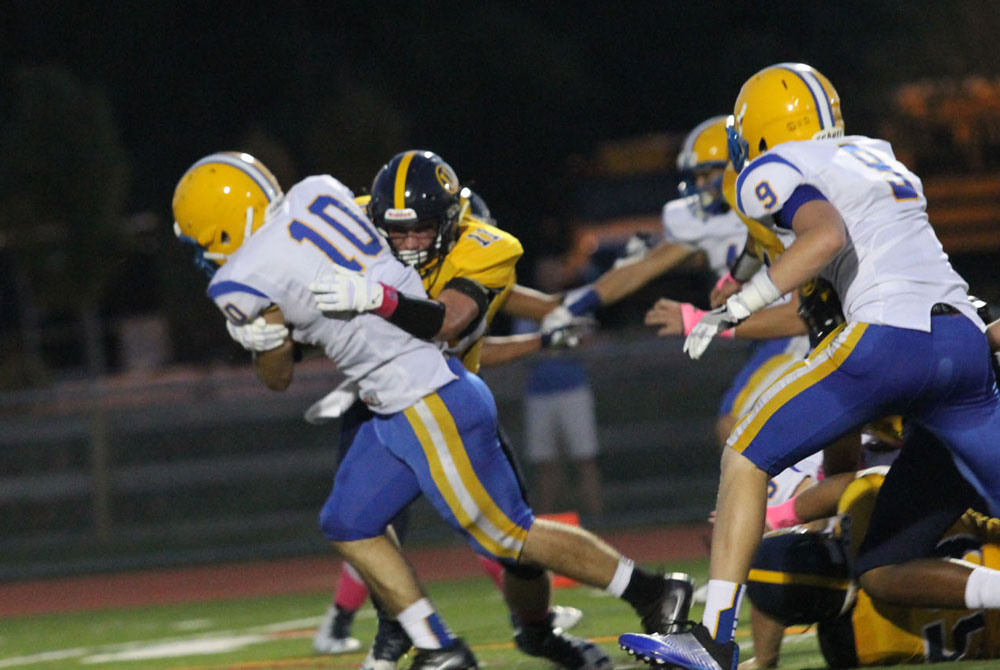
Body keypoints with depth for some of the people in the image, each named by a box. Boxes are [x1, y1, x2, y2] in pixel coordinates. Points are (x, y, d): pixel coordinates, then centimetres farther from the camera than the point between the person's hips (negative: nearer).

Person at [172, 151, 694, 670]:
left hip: (431, 409, -9)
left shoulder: (246, 283, -15)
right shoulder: (317, 193, 2)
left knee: (508, 536, 4)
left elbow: (278, 376, 0)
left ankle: (652, 594, 15)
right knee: (348, 525, 12)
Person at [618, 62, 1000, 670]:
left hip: (891, 336, -7)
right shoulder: (876, 155, 26)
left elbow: (829, 236, -15)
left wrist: (736, 309, -12)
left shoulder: (777, 171, 3)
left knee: (746, 456, 4)